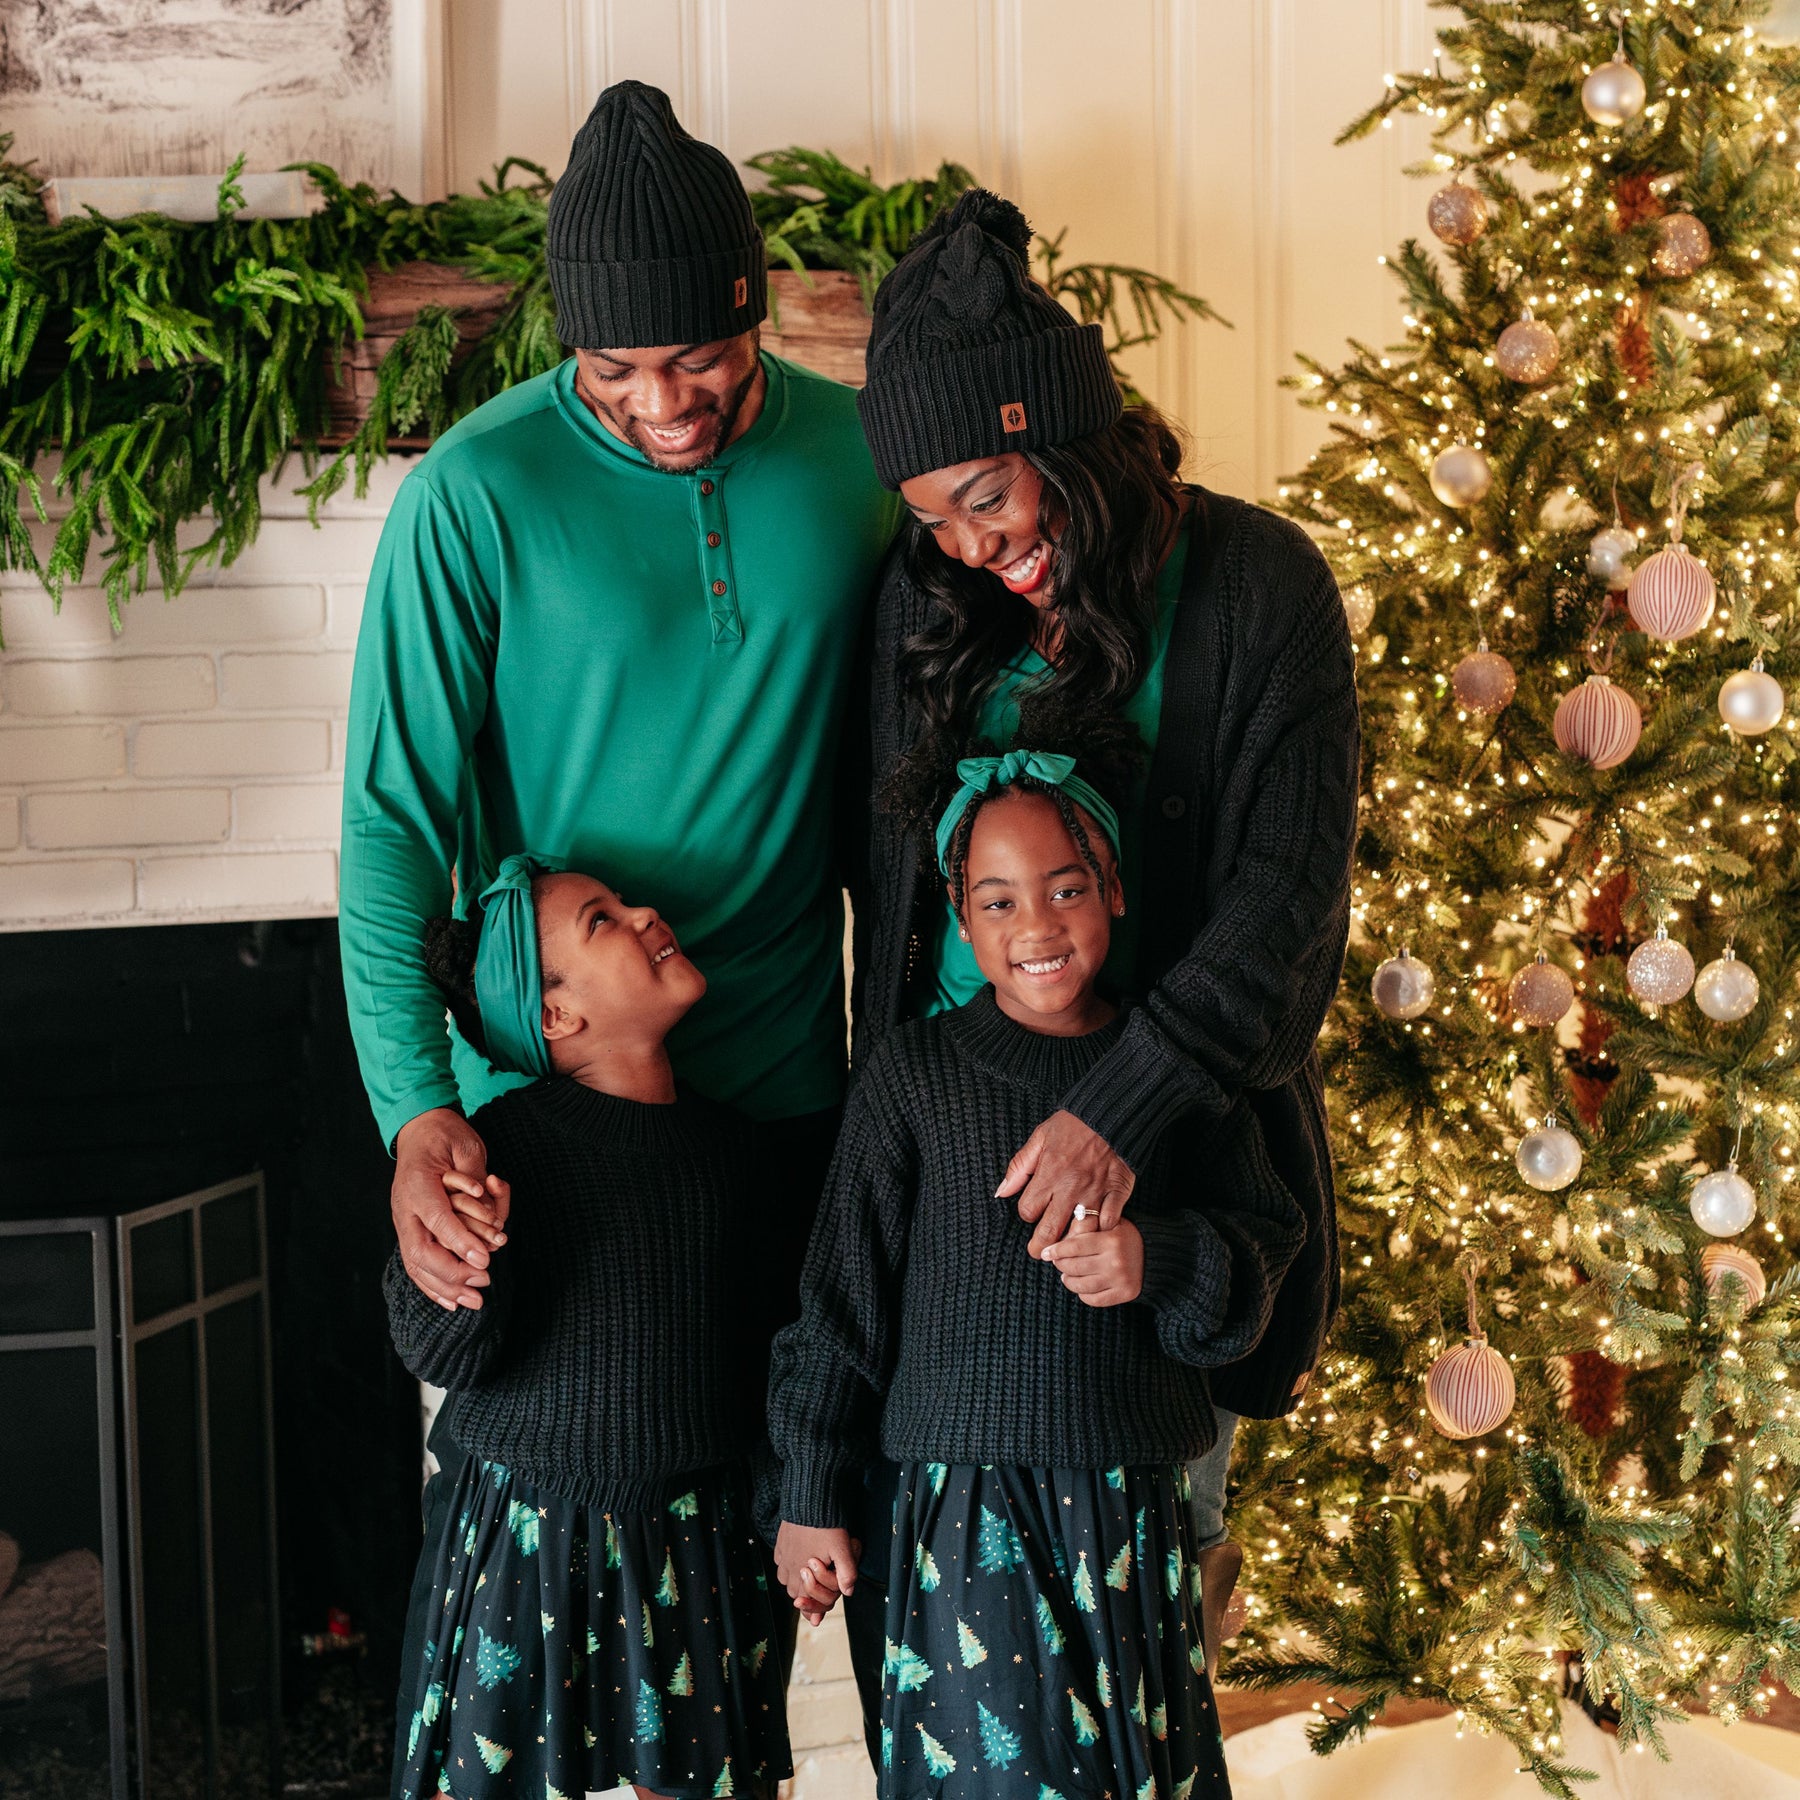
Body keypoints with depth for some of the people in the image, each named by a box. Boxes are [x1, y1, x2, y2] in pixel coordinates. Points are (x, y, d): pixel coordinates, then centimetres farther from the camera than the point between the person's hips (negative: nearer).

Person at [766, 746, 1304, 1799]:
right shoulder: (914, 1072, -1)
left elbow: (1264, 1251, 5)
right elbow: (843, 1296, 3)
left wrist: (1160, 1262, -16)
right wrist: (812, 1501, 5)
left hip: (1140, 1514, 2)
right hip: (969, 1514, -2)